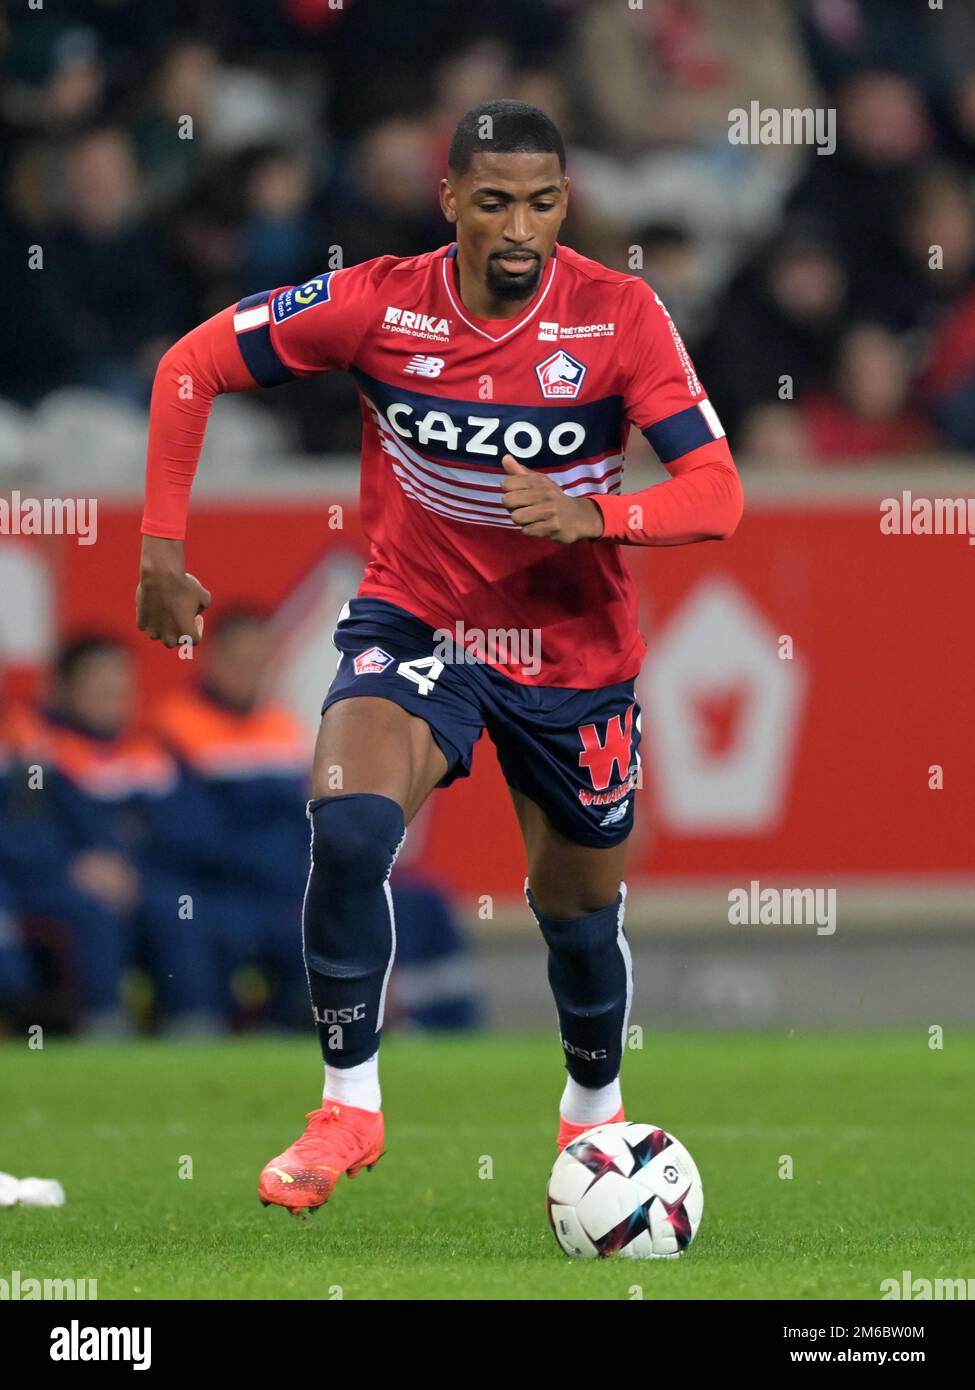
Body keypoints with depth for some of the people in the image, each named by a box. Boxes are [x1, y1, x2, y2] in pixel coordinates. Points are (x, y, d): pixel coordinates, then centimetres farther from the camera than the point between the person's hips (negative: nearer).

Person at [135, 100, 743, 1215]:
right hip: (414, 627, -1)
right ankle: (349, 1108, -11)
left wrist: (592, 515, -38)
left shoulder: (620, 316, -16)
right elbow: (192, 367, -4)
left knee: (579, 909, 13)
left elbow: (716, 492, -20)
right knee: (348, 830, -27)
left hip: (574, 655, 1)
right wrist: (162, 546, -9)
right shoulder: (381, 306, -15)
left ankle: (594, 1111, 44)